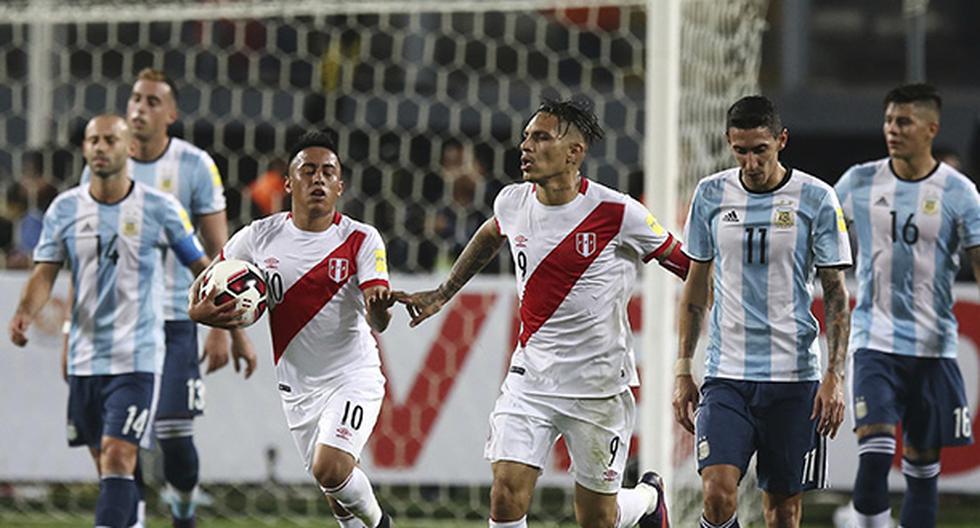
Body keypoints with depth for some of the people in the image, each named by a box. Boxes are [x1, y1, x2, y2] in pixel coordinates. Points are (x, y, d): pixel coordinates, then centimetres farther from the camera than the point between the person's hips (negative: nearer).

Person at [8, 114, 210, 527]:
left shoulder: (159, 209, -3)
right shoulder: (65, 209, 4)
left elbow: (202, 268, 4)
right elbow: (45, 274, -1)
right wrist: (25, 312, -22)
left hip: (136, 357, -4)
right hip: (84, 355, 4)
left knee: (118, 458, -16)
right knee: (104, 464, 11)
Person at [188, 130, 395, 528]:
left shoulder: (361, 239, -9)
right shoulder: (260, 237, -2)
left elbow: (378, 322, -17)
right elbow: (206, 284, 8)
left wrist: (379, 306, -41)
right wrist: (198, 311, -15)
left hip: (353, 376, -4)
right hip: (296, 386, 4)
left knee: (330, 468, -23)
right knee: (331, 481, 11)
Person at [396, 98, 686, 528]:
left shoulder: (616, 213, -14)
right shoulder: (513, 202, 0)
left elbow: (690, 266, -5)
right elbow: (491, 236, 26)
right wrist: (442, 294, 29)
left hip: (600, 384, -4)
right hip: (530, 376, 4)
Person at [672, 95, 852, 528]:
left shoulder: (816, 198, -3)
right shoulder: (711, 194, 4)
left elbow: (834, 292, 0)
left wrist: (835, 376, -9)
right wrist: (682, 370, 9)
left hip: (794, 376, -1)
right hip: (726, 375, 1)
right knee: (718, 493, -16)